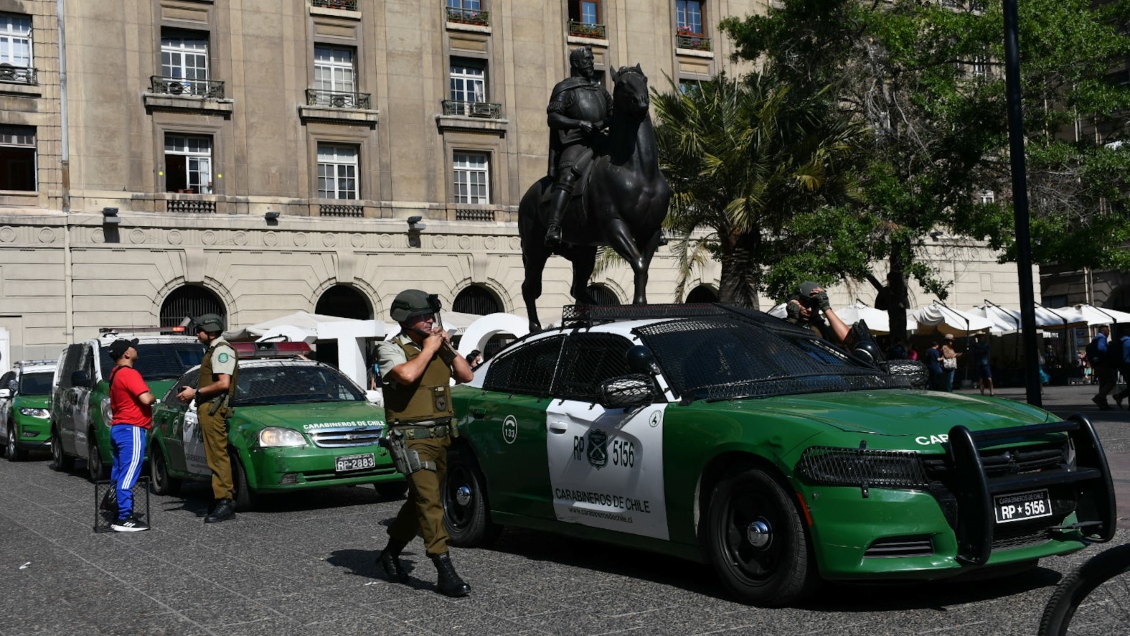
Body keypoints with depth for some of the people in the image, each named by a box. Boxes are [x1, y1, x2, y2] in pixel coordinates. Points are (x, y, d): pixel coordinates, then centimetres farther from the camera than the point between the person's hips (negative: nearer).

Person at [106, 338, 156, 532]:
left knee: (119, 475, 14)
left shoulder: (115, 374, 16)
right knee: (128, 476, -9)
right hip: (131, 429, -11)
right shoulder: (129, 374, -15)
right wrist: (153, 397, -2)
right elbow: (145, 399, -24)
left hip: (117, 428, 11)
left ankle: (120, 515, 19)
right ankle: (124, 519, -10)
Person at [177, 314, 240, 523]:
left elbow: (223, 384, -18)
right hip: (208, 409, 10)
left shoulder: (222, 350, -9)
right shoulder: (214, 350, 23)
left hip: (214, 409, -10)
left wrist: (196, 392, -12)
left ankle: (225, 501, -13)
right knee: (215, 456, 9)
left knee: (218, 455, -12)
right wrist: (194, 392, 17)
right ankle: (226, 498, 12)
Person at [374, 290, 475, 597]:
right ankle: (445, 572, -18)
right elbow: (407, 374, -26)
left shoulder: (439, 346, 15)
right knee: (429, 499, -15)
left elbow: (466, 375, 11)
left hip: (440, 435, 7)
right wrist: (429, 349, -12)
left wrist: (447, 347, 1)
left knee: (420, 500, 15)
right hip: (413, 437, -7)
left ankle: (391, 554, 33)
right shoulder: (392, 349, -5)